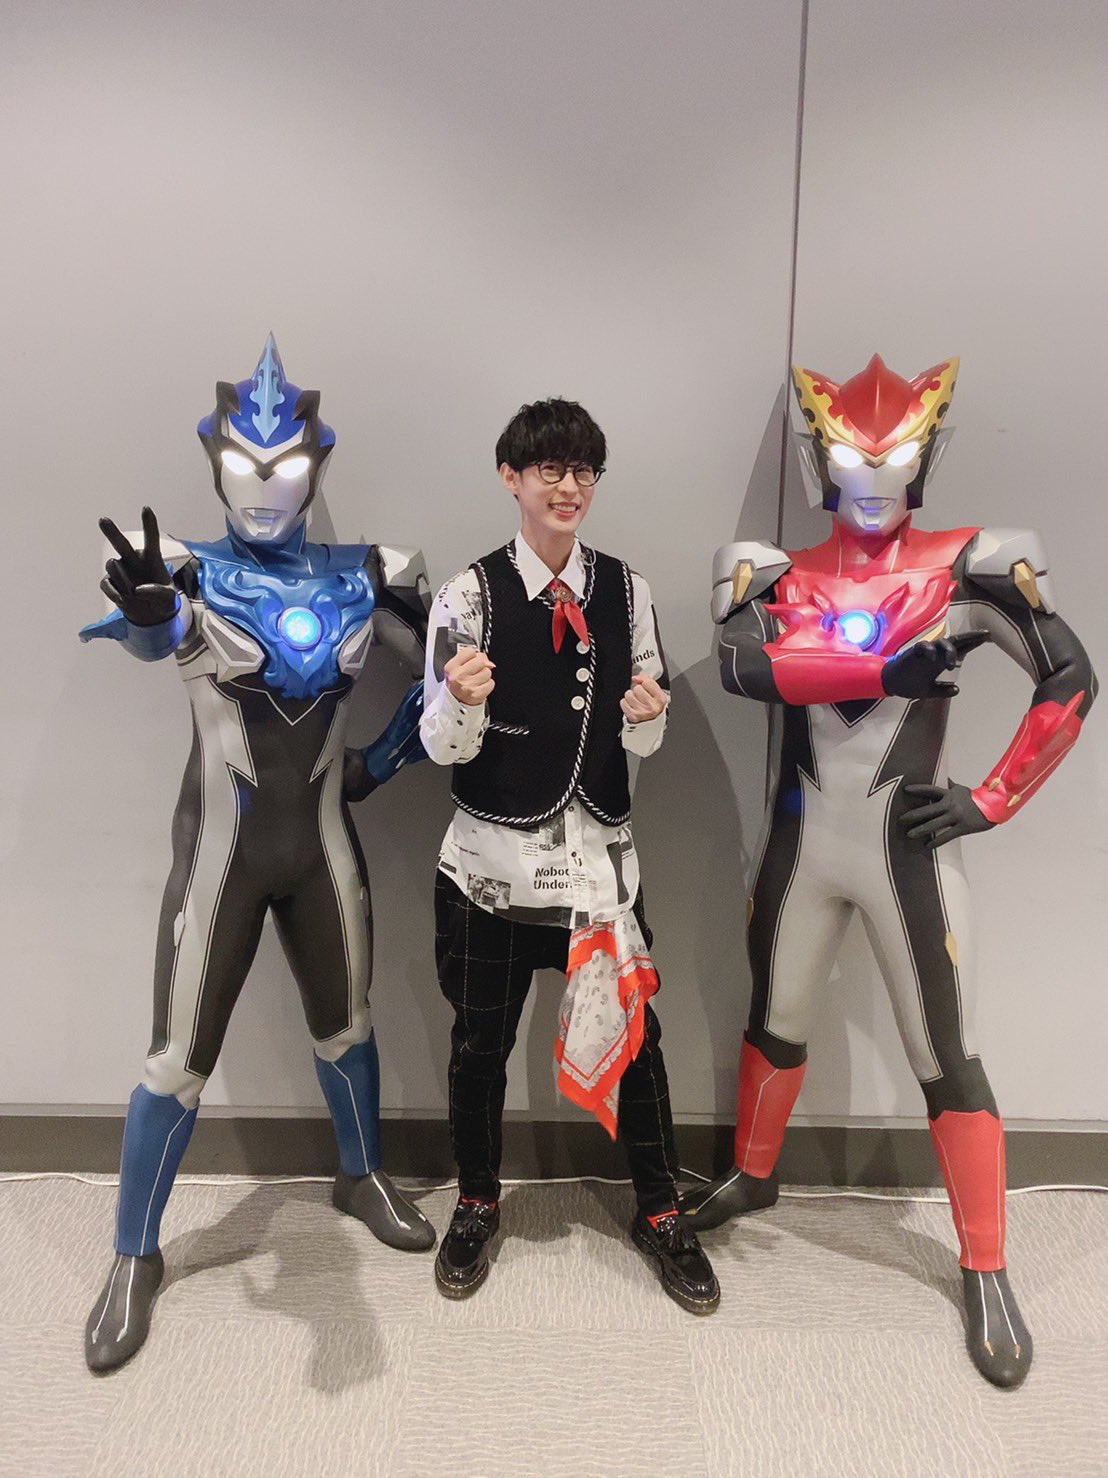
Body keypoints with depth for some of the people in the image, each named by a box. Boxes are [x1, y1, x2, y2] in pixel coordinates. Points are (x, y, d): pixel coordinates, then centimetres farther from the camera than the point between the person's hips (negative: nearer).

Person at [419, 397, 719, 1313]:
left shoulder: (627, 591, 2)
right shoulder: (470, 595, -6)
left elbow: (642, 745, 5)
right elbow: (444, 747, -7)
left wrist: (647, 714, -18)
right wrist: (462, 701, -29)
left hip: (601, 852, 2)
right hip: (495, 856, -1)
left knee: (634, 1034, 9)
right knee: (481, 1043, 13)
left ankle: (660, 1214, 33)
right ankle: (478, 1204, 40)